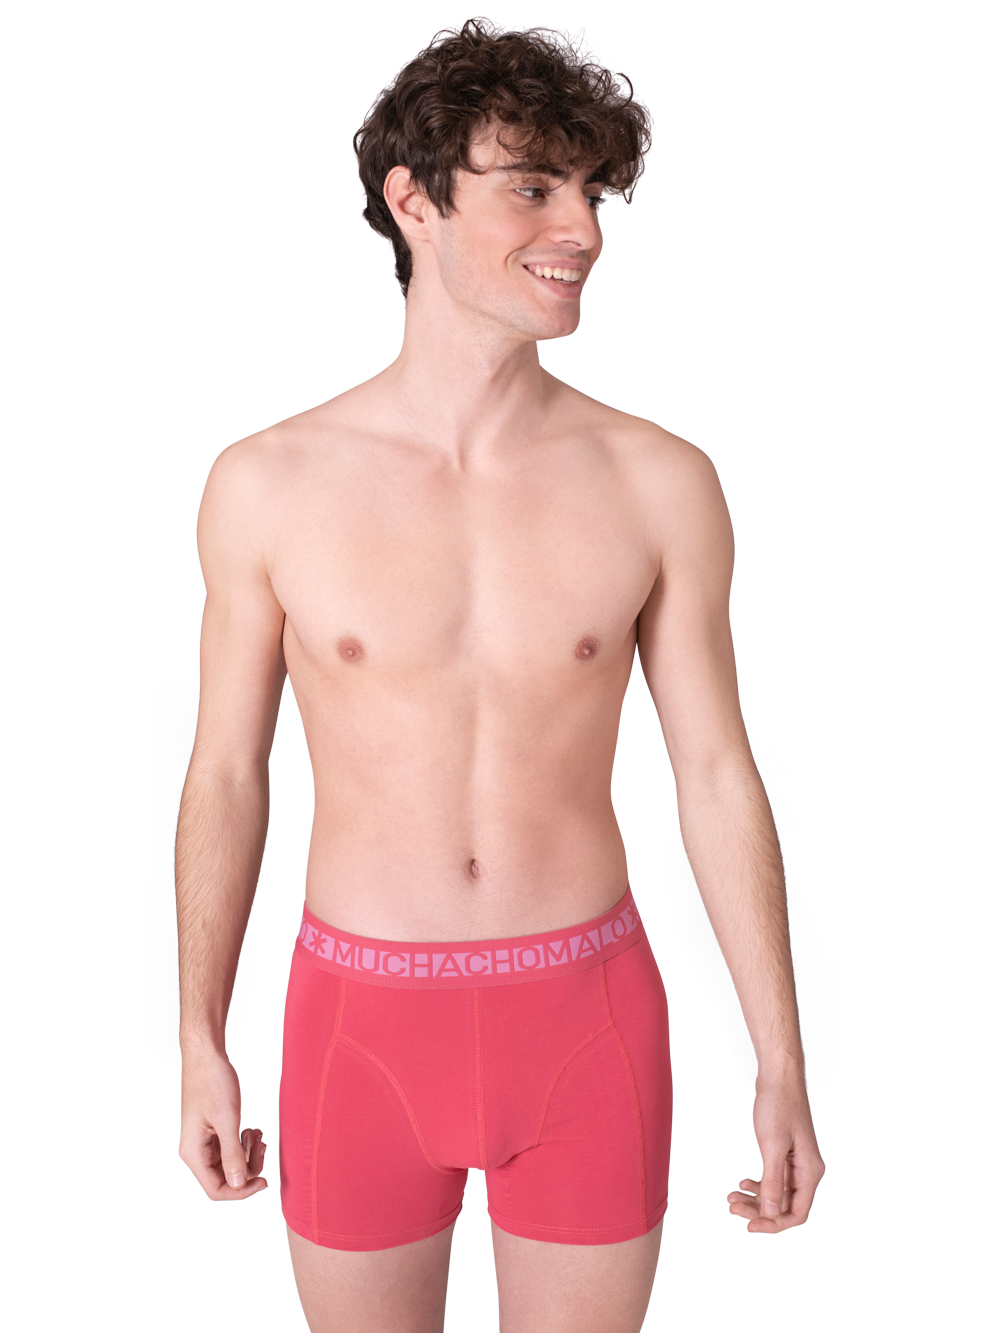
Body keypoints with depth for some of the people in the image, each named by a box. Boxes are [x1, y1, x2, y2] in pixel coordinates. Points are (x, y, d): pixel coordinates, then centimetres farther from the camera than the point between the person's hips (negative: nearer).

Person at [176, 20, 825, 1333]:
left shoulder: (660, 482, -8)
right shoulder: (269, 485, -8)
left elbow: (718, 776, -2)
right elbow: (227, 770, 1)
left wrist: (785, 1070, 0)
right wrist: (201, 1049, 6)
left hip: (587, 1017, 0)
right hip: (365, 1023, 0)